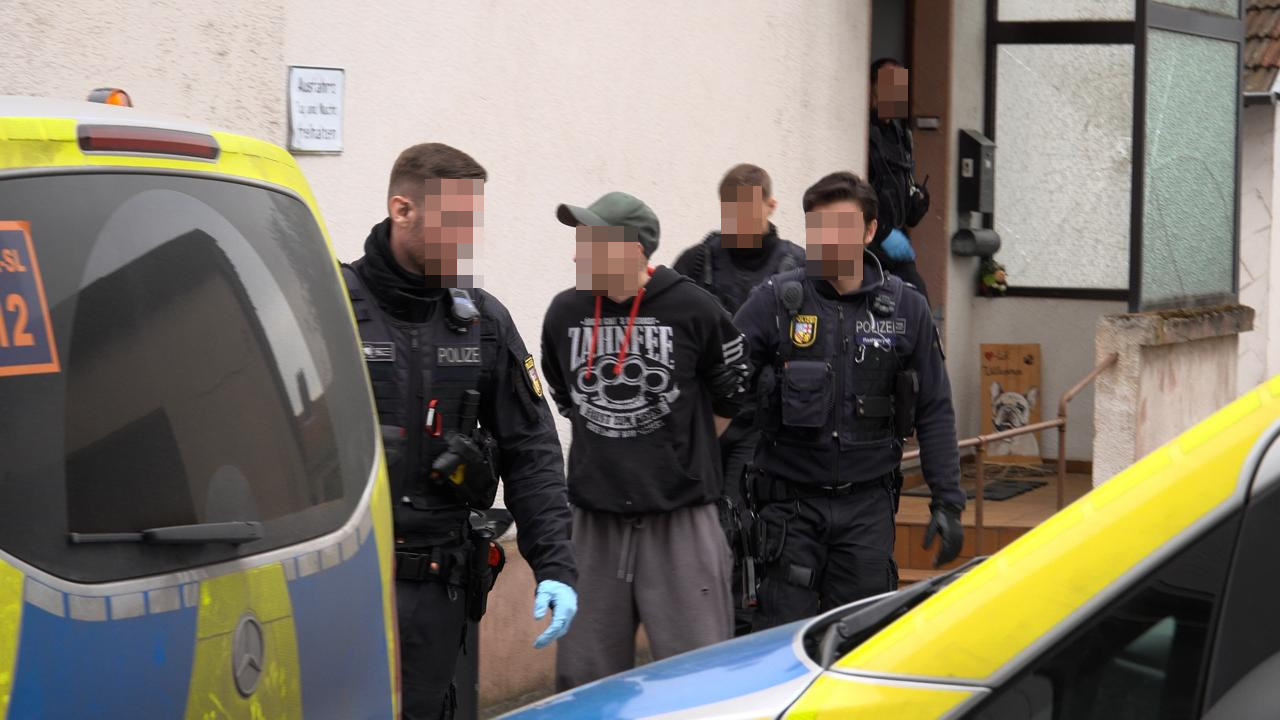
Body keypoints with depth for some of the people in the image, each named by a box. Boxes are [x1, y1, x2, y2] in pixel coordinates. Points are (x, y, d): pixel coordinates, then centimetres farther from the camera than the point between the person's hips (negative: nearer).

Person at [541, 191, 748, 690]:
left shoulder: (694, 310, -8)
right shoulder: (564, 313, 3)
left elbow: (731, 400, 7)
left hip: (681, 520, -4)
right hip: (596, 521, 4)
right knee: (582, 677, 8)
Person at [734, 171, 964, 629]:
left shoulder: (906, 309, 3)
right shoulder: (774, 302, -4)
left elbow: (935, 414, 8)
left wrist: (947, 502, 3)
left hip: (868, 505, 2)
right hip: (790, 502, -2)